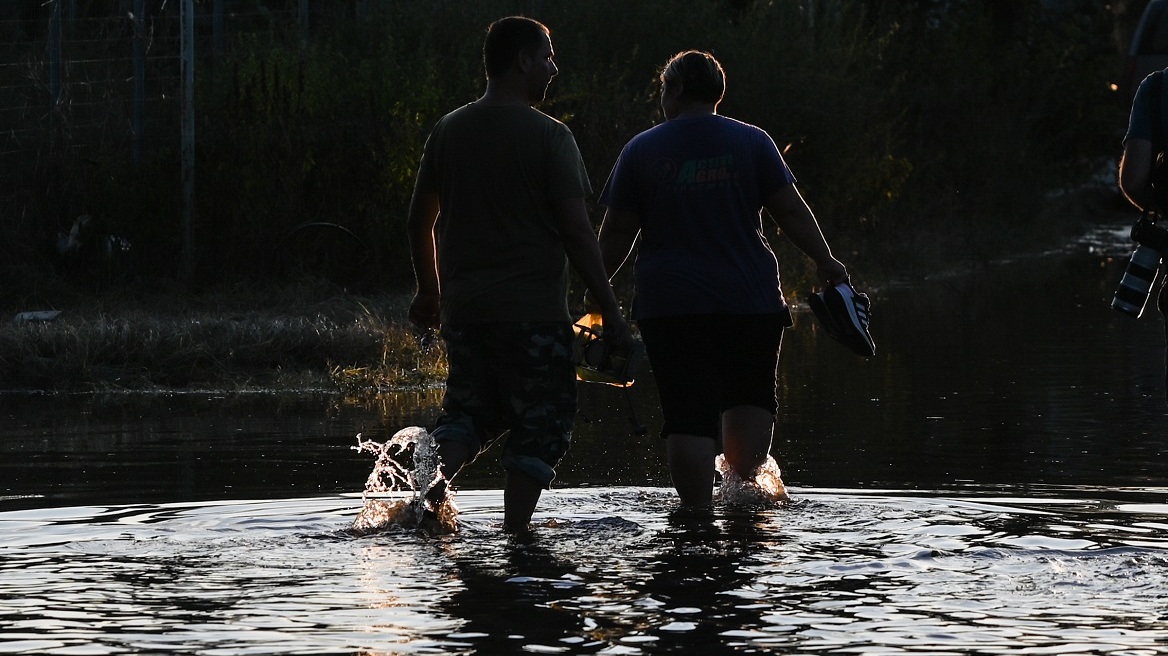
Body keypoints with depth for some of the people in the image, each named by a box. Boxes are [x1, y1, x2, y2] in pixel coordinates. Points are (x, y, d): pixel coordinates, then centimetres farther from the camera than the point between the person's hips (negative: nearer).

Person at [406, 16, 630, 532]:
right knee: (541, 423, 5)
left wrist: (428, 291, 28)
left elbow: (419, 220, 14)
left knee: (471, 408, 19)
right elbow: (577, 231, -13)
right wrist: (609, 311, -7)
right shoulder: (548, 136, -10)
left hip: (462, 309, 5)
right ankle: (514, 531, -3)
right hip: (534, 311, -5)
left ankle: (433, 481, -9)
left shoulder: (448, 131, 7)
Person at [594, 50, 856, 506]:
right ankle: (747, 483, 7)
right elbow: (791, 211, 2)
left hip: (670, 304, -1)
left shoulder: (641, 151, 3)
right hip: (751, 299, 1)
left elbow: (616, 232, 3)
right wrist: (825, 262, 11)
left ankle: (697, 510, -7)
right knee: (750, 397, 19)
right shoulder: (752, 143, 3)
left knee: (688, 415, -2)